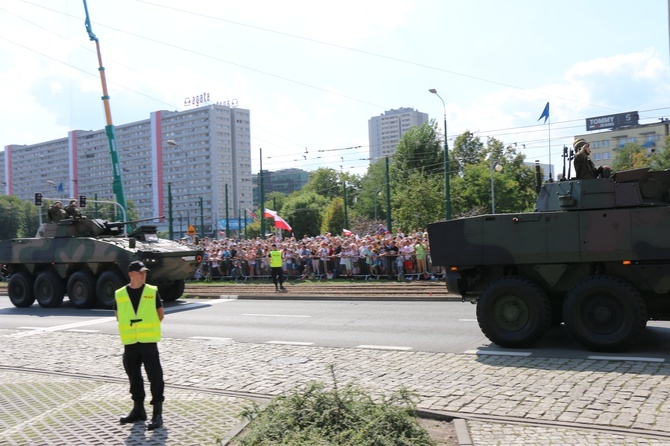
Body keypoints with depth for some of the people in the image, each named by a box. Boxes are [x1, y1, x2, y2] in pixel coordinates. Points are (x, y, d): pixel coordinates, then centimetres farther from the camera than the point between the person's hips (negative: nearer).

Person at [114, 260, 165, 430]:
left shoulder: (152, 292, -2)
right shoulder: (120, 294, 1)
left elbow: (160, 314, 7)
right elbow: (118, 316, 14)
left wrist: (149, 327, 8)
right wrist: (131, 327, 9)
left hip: (149, 341, -2)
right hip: (130, 342, 3)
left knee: (155, 376, -4)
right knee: (134, 376, 13)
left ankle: (157, 413, 3)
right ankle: (138, 410, 28)